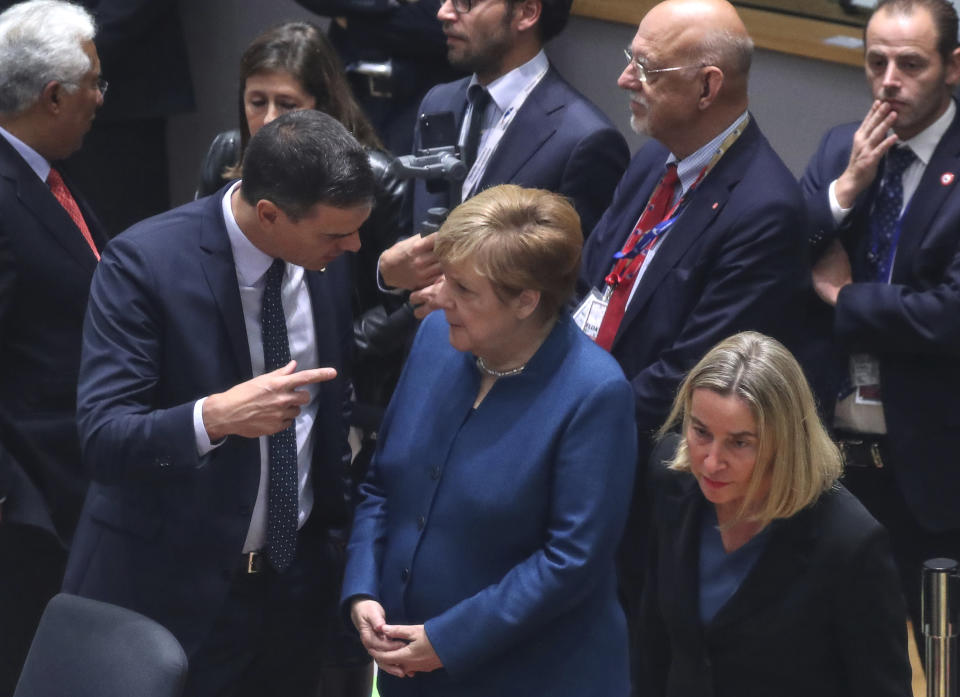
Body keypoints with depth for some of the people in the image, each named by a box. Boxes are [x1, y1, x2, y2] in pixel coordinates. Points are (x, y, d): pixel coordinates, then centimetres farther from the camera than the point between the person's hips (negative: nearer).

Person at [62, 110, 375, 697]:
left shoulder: (329, 260, -2)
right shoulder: (144, 263, -19)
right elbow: (102, 439, -23)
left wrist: (340, 522, 12)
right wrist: (214, 417, -39)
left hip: (298, 578, 5)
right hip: (175, 591, -5)